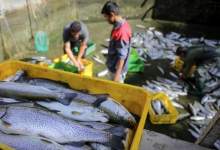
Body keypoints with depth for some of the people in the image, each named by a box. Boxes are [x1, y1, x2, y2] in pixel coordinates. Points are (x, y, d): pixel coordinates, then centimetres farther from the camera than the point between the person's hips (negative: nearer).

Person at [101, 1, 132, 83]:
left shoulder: (121, 31, -30)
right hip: (114, 66, 9)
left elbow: (122, 56, -28)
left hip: (117, 68, -9)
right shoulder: (123, 24, 1)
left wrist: (117, 74, -24)